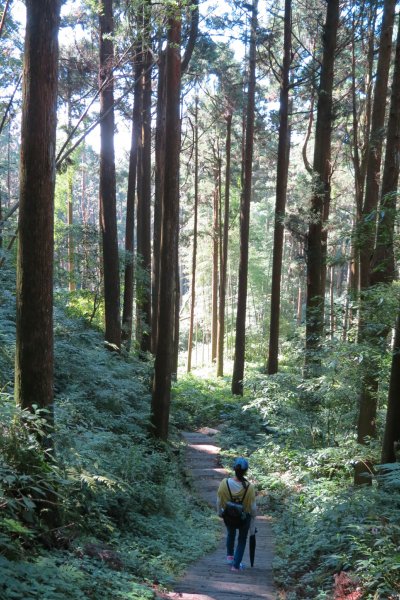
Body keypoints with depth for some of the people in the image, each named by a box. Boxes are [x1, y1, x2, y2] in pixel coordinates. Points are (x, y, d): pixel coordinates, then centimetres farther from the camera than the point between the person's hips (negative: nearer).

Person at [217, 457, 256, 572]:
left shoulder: (224, 483, -26)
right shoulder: (249, 487, -29)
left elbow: (219, 501, -9)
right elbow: (253, 507, -16)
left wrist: (219, 512, 11)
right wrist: (254, 516, 5)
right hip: (244, 518, -2)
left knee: (230, 534, 33)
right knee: (242, 539, 23)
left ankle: (230, 556, 47)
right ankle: (236, 565, 27)